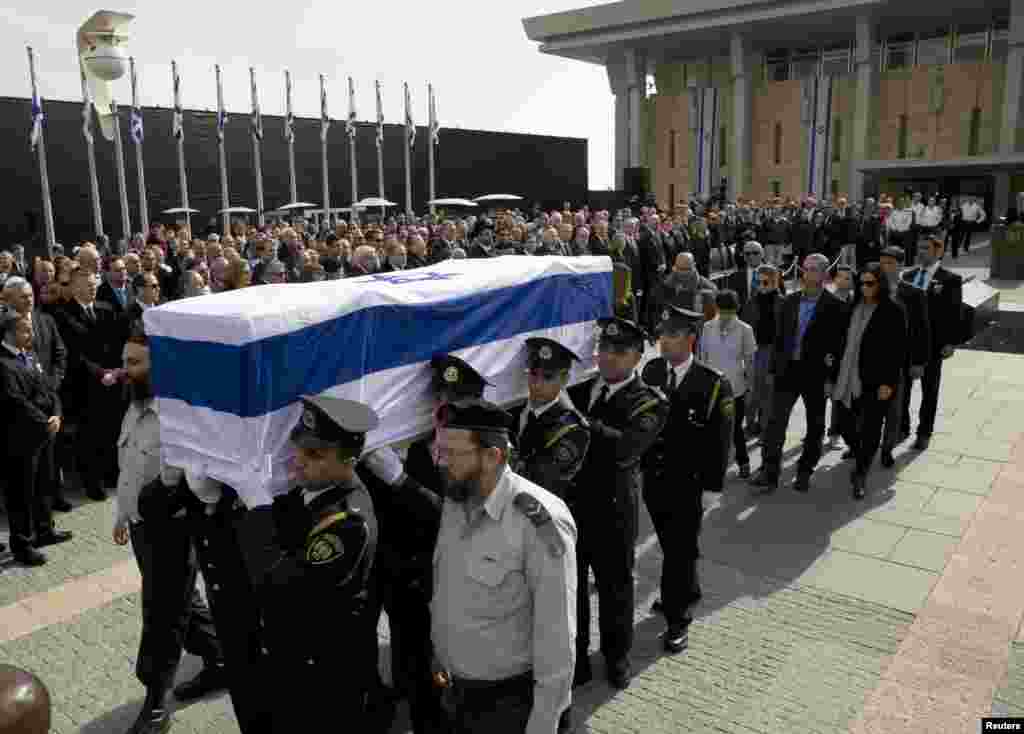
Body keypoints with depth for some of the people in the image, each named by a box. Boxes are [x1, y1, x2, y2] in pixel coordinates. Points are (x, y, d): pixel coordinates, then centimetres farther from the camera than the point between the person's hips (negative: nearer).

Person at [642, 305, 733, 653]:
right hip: (653, 476, 5)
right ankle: (686, 593, 45)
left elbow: (719, 438, -10)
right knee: (670, 545, 22)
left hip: (686, 482, -5)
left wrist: (710, 481, -10)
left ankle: (678, 618, 20)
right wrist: (640, 463, 4)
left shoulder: (714, 383, -14)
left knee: (681, 549, 5)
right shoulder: (651, 370, -1)